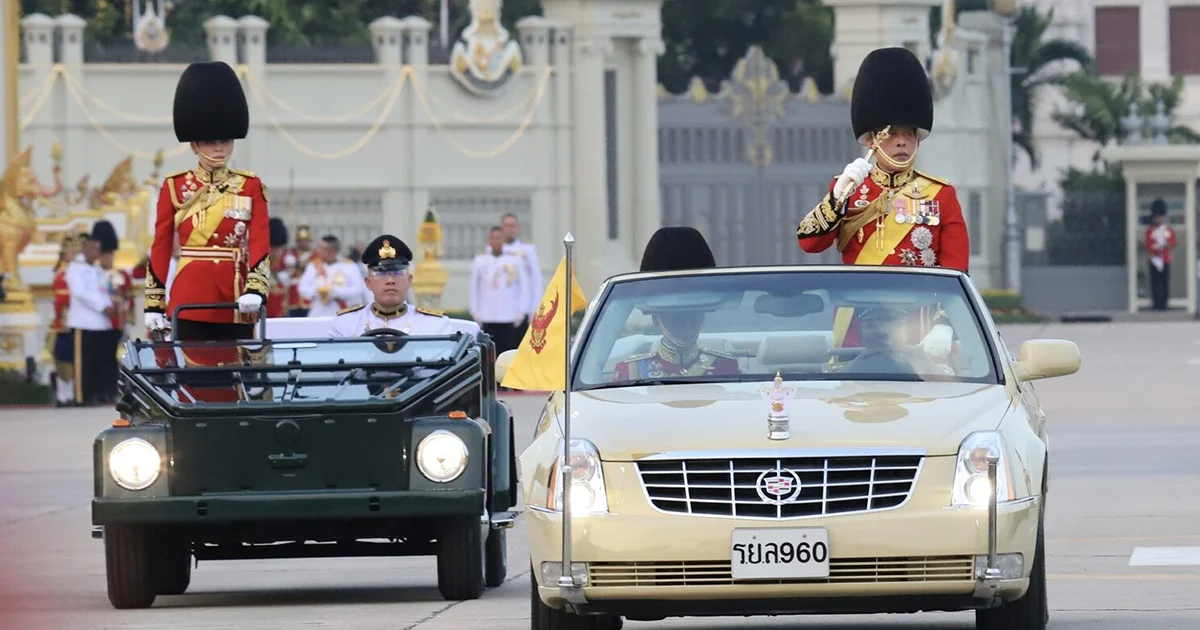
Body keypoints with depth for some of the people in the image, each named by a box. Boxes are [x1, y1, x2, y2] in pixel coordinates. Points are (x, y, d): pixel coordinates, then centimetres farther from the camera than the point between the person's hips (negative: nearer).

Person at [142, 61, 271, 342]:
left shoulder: (251, 187, 6)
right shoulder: (175, 187, 5)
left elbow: (260, 242, -3)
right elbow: (160, 250, 6)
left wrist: (255, 289, -19)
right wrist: (154, 305, 1)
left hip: (236, 305, 1)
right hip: (189, 306, -1)